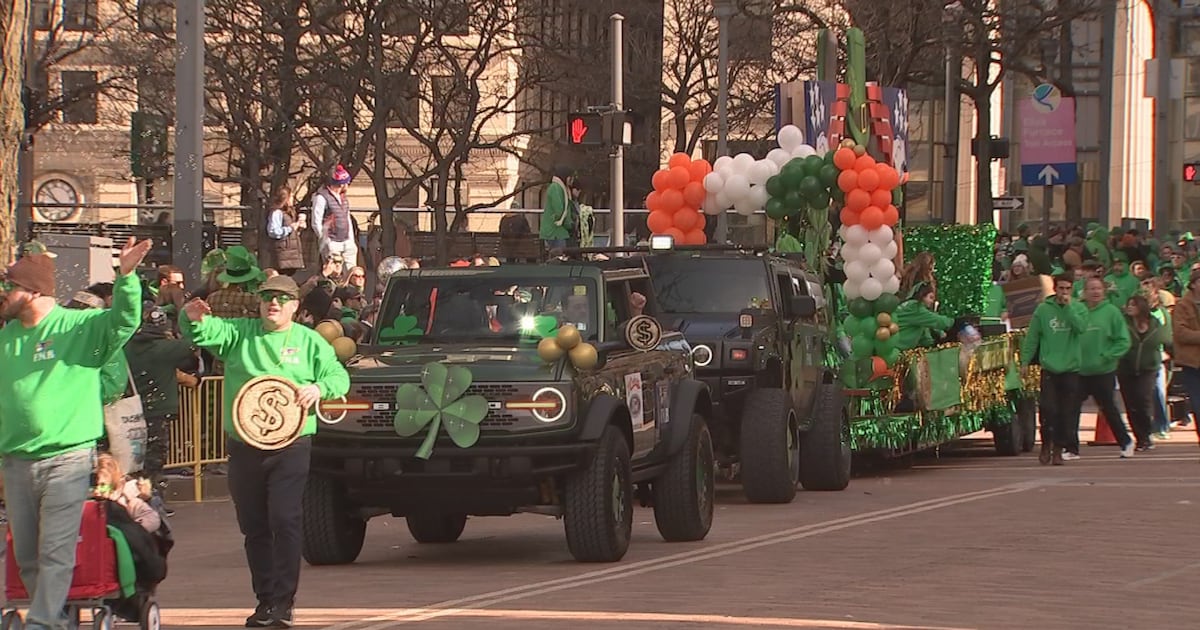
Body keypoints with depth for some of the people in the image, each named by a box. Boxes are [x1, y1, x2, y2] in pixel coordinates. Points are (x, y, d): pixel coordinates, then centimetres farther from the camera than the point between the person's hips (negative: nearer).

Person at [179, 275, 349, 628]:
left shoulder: (309, 342, 8)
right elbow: (204, 333, -5)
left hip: (291, 446, -3)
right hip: (244, 448, 3)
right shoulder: (239, 334, 10)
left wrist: (318, 388, -15)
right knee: (253, 526, 8)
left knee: (284, 521, -13)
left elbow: (339, 377, 7)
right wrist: (193, 320, -28)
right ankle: (264, 599, 17)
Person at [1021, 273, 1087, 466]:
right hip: (1049, 368, -1)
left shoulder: (1079, 309, 5)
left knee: (1067, 413, 2)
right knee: (1048, 409, -9)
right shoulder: (1043, 309, 3)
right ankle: (1046, 445, 9)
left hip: (1071, 369, 1)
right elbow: (1032, 337, 6)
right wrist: (1025, 361, 1)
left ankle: (1058, 449, 13)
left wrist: (1068, 307, -13)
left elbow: (1081, 327, -14)